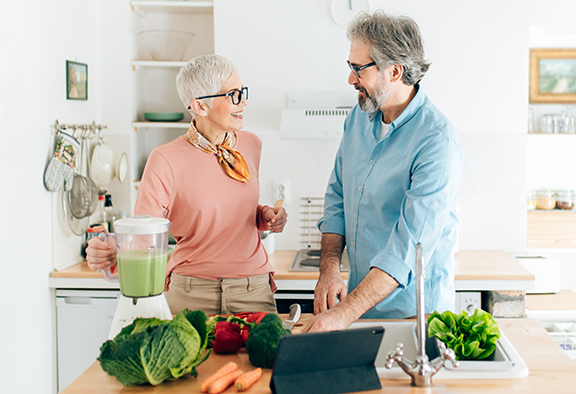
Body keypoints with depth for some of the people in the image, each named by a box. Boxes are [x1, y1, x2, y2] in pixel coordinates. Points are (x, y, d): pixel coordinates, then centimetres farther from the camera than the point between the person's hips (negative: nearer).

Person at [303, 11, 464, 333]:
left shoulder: (437, 142, -23)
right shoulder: (359, 117, 2)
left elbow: (410, 244, -30)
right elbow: (337, 197, 9)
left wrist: (344, 314, -35)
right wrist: (330, 269, -7)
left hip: (414, 309, -6)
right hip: (358, 298, 6)